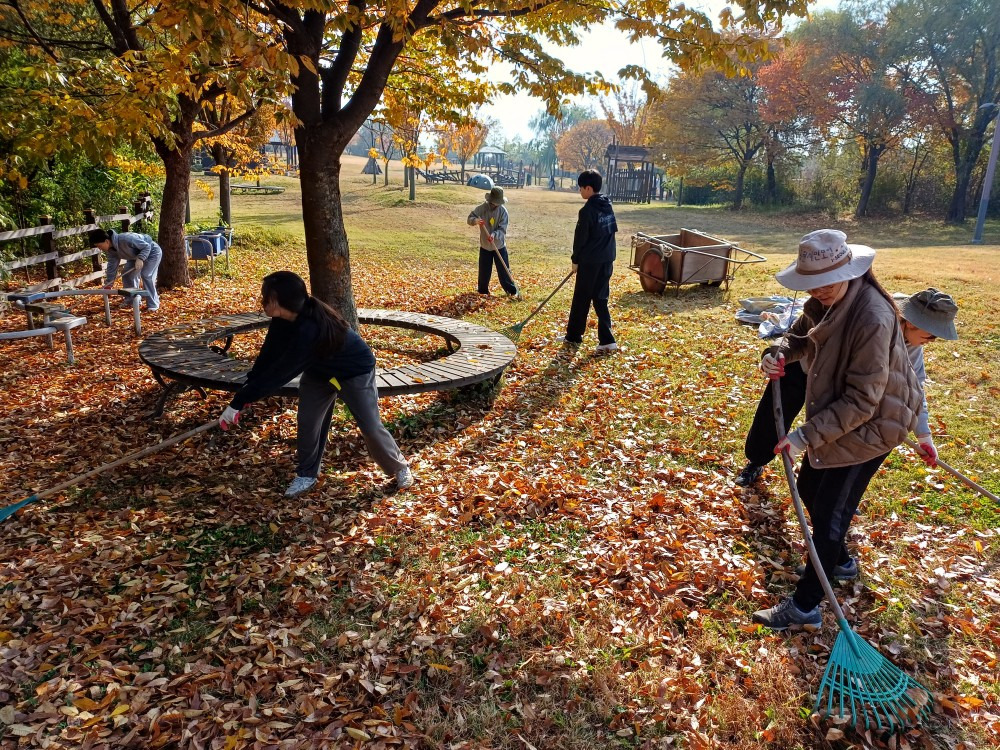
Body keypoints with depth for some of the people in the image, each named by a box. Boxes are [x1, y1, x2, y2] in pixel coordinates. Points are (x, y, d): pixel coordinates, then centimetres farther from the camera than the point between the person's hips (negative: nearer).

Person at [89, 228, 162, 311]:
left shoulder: (125, 239, -37)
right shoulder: (110, 249, -11)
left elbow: (146, 246, -30)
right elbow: (112, 265, -2)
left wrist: (140, 259, -41)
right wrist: (108, 284, -3)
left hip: (152, 252, -9)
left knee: (146, 275, -20)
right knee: (126, 275, 5)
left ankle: (153, 305, -13)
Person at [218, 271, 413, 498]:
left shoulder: (309, 330, -43)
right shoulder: (283, 320, -19)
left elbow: (279, 373, -39)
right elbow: (268, 356, -9)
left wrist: (238, 402, -33)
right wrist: (245, 391, -14)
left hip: (355, 371, -7)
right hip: (319, 370, 7)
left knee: (371, 427, -1)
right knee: (307, 421, 1)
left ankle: (400, 468, 21)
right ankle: (307, 475, 19)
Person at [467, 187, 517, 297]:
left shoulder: (503, 211, -12)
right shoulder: (482, 208, -8)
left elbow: (502, 229, -16)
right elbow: (470, 218, -7)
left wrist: (494, 234, -36)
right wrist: (476, 220, -31)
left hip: (499, 246, -2)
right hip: (485, 246, 2)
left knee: (503, 270, -1)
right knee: (484, 270, 9)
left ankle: (512, 291, 10)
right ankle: (483, 291, 26)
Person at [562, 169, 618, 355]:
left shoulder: (588, 210, -16)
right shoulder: (608, 206, 8)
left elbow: (580, 238, -12)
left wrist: (575, 259, 0)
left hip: (590, 262, -7)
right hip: (607, 260, 7)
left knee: (581, 300, 6)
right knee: (600, 299, 9)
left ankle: (573, 337, 20)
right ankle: (607, 340, 2)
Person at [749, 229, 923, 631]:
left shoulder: (872, 318, -32)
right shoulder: (826, 302, -7)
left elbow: (861, 401, -29)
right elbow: (800, 335, 10)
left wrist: (807, 436, -30)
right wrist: (778, 353, -14)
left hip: (870, 423, -9)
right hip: (835, 413, 9)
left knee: (830, 512, -1)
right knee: (809, 488, 21)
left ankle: (805, 606, 13)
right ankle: (837, 559, 46)